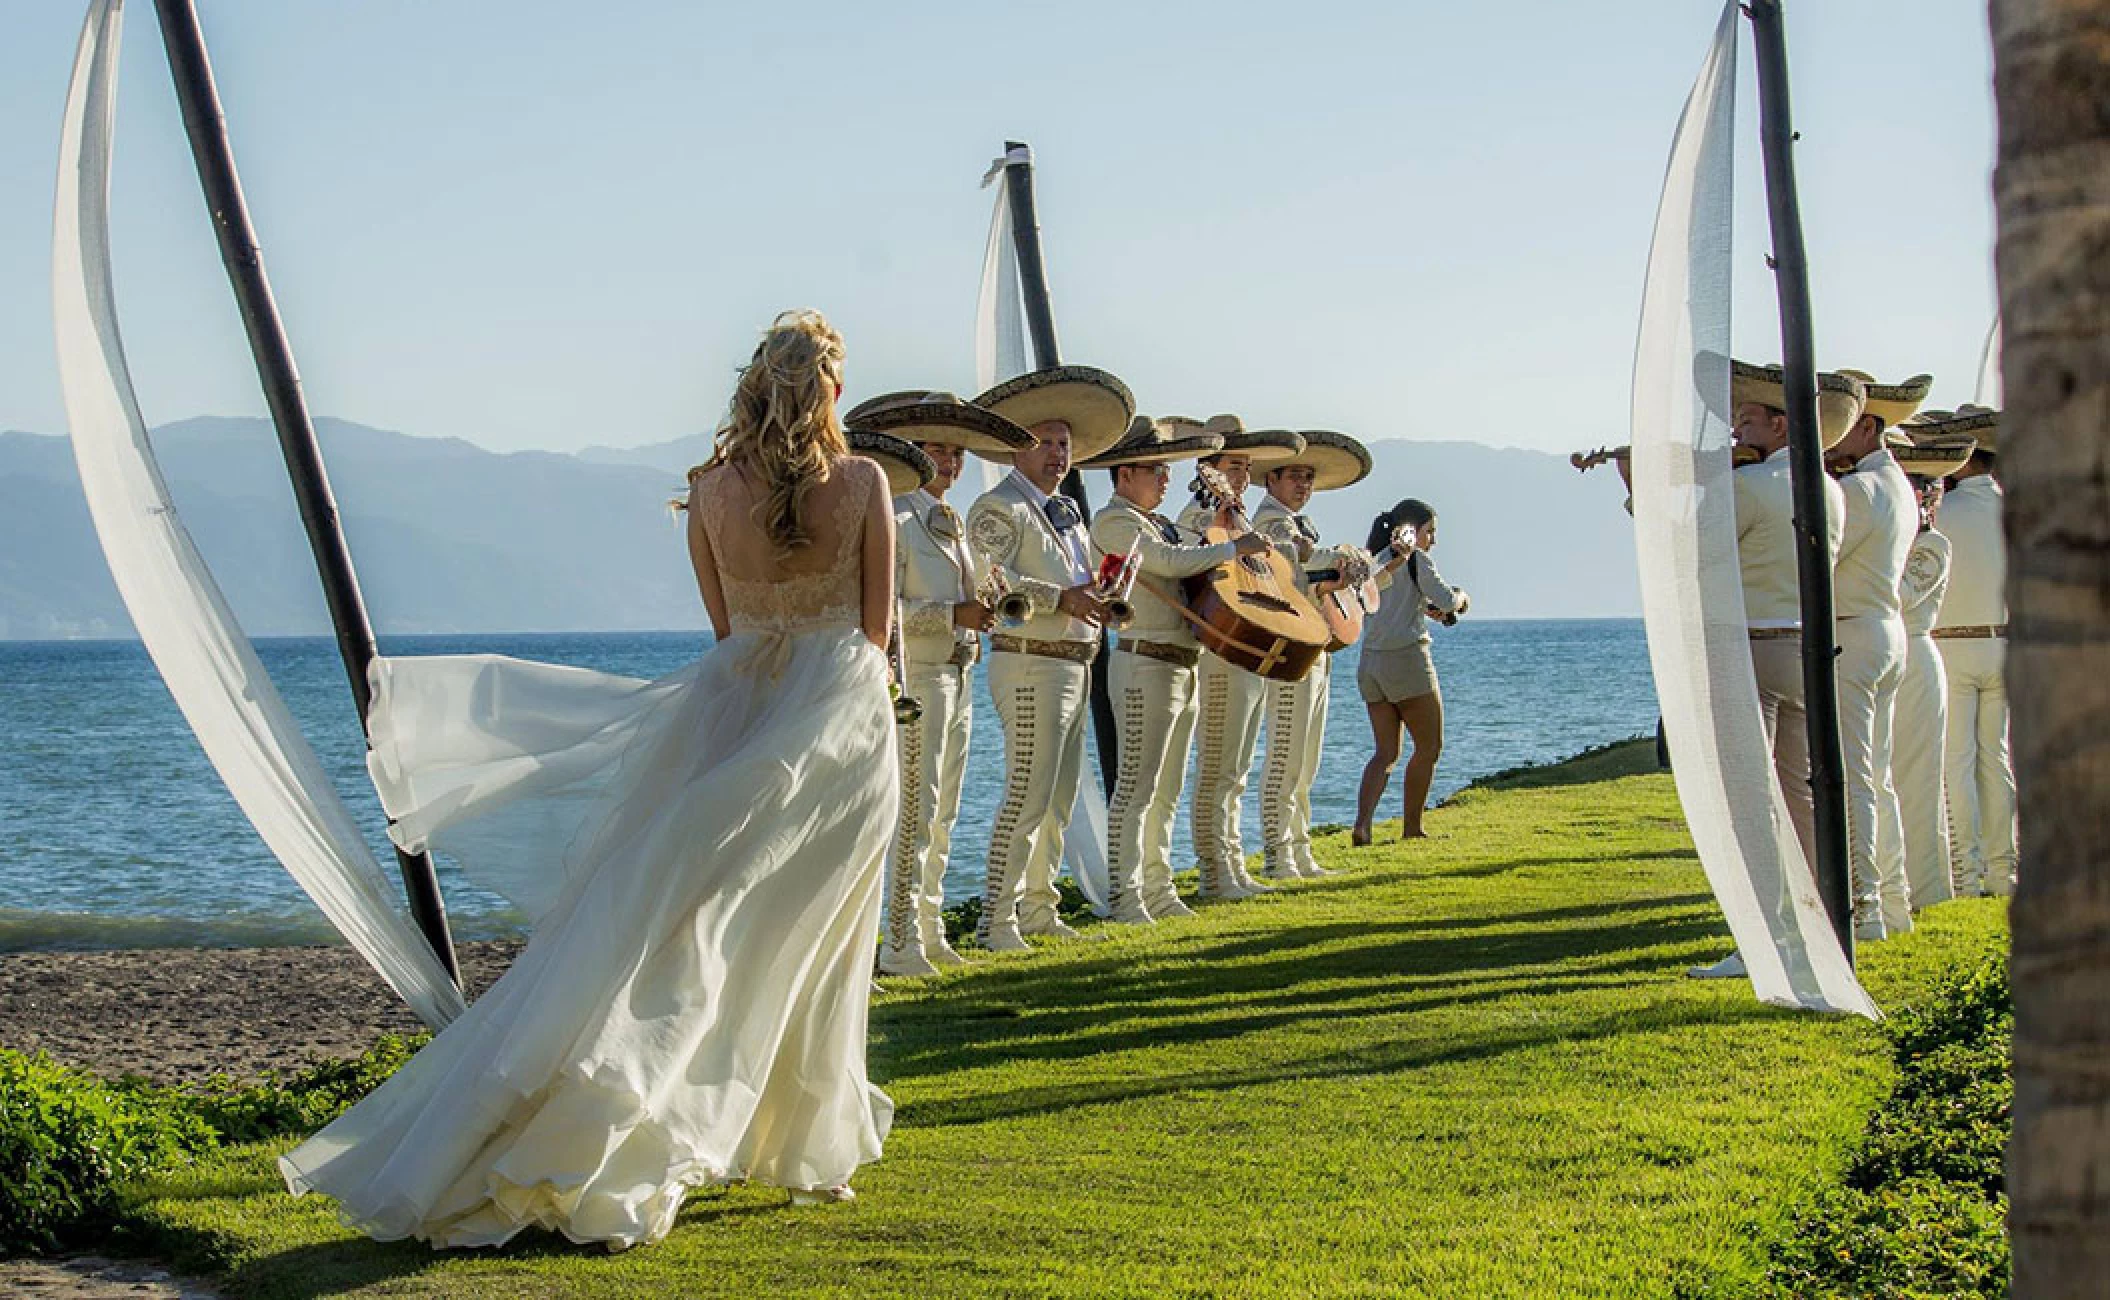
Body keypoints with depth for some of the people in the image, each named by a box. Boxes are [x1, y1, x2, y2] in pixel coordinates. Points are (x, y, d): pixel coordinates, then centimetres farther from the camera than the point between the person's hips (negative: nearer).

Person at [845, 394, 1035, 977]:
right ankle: (901, 944, -6)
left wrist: (982, 608, 5)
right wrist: (954, 615, -21)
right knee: (916, 811, -9)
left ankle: (929, 929, 18)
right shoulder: (895, 519, -10)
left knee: (943, 814, 11)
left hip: (958, 676, 9)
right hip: (920, 677, -9)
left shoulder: (953, 523, 17)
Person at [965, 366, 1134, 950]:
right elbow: (988, 579, -21)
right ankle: (996, 920, -9)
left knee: (1060, 798, 13)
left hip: (1075, 667, 9)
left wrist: (1097, 593, 4)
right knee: (1028, 797, -12)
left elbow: (1089, 572, 27)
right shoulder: (998, 508, -7)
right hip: (1032, 665, -9)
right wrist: (1060, 598, -24)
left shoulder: (1067, 511, 21)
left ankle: (1037, 909, 21)